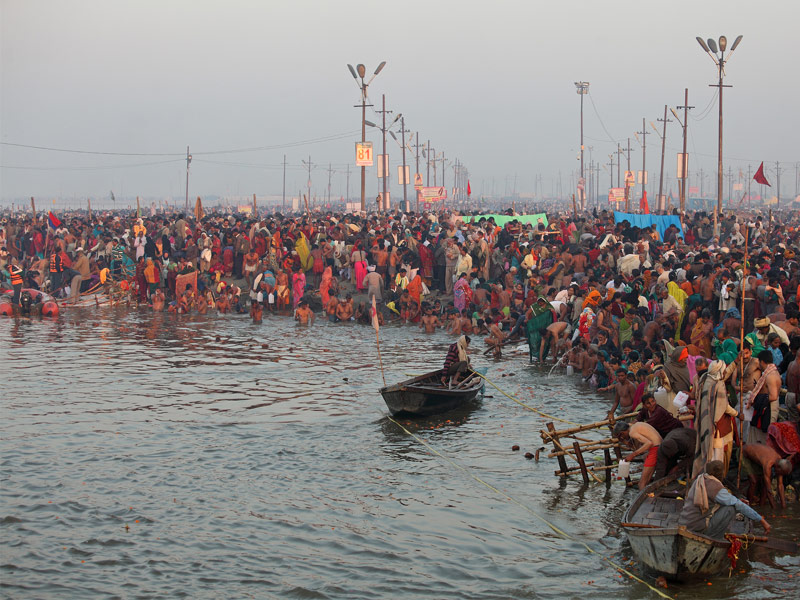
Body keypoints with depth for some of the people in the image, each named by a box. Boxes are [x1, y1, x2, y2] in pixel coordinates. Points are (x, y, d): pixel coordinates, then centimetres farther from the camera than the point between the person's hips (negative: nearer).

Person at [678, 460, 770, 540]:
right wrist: (762, 521, -13)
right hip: (697, 528, -9)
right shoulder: (716, 488, -16)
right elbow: (740, 506, -17)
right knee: (731, 508, -12)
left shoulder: (700, 479, 10)